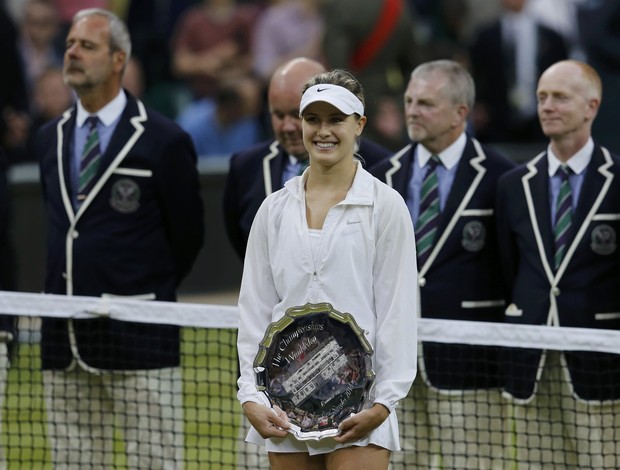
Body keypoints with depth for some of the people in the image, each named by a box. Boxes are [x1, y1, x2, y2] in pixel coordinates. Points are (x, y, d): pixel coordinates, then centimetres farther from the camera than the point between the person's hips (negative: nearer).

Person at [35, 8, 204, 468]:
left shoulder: (164, 140, -5)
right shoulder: (49, 139, 13)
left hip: (139, 341, -6)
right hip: (64, 338, 6)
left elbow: (187, 236, 1)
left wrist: (146, 298, 7)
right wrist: (76, 292, 14)